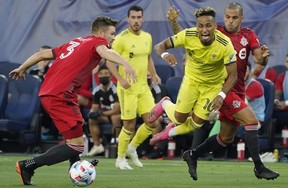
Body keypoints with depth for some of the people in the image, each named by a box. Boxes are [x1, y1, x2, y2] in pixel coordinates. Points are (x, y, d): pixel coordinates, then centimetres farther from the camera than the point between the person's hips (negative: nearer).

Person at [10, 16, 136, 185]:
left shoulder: (75, 43, 23)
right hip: (60, 97, -9)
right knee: (76, 146, -9)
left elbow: (42, 54, 27)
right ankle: (27, 166, -7)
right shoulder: (97, 42, 1)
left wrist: (22, 69, 40)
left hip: (47, 93, 10)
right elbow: (105, 52, -25)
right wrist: (125, 63, -42)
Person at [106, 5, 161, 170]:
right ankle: (121, 159, 18)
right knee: (130, 126, -2)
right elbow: (110, 61, -11)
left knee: (153, 123, 1)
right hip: (127, 88, -6)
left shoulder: (147, 37, 7)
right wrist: (121, 79, -23)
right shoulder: (121, 39, -12)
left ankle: (132, 148, 25)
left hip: (144, 87, 6)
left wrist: (154, 74, 5)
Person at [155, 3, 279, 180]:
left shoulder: (249, 35, 6)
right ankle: (259, 167, -15)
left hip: (237, 91, 6)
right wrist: (174, 22, -15)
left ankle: (192, 154, 30)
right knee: (251, 120, -19)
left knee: (226, 138, 12)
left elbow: (260, 60, -3)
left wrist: (263, 56, -26)